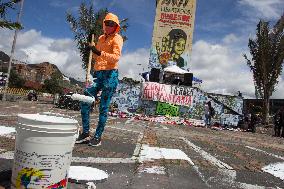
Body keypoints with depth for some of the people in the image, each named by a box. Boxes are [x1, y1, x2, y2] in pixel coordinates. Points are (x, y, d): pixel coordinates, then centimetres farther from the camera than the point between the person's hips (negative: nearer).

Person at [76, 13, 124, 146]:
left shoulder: (117, 38, 2)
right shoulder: (101, 38, 22)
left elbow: (116, 57, -14)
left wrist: (99, 52, -25)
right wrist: (92, 46, 12)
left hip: (110, 74, -7)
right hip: (97, 74, 7)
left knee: (104, 107, -5)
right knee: (85, 102, -1)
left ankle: (98, 137, 4)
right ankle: (85, 133, 9)